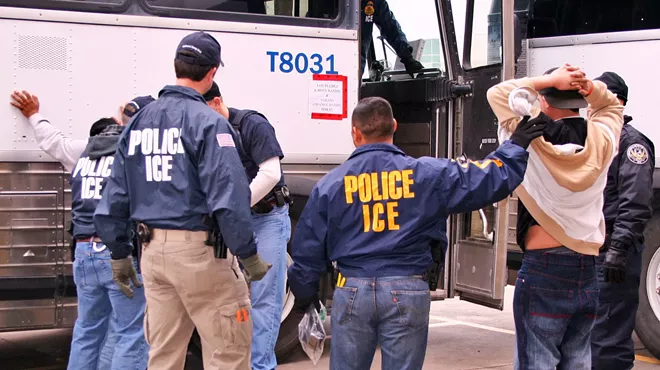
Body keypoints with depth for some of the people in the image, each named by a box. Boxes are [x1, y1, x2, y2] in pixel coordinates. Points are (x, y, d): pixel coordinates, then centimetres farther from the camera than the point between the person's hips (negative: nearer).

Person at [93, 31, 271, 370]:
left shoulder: (138, 122, 10)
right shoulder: (207, 122, -11)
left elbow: (114, 198, 11)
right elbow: (229, 198, -18)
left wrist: (119, 254, 19)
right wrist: (249, 256, -11)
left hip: (153, 250, 7)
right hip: (199, 251, -7)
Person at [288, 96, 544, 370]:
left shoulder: (331, 183, 2)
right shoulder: (426, 173, -1)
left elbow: (308, 246, 6)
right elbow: (489, 179, 1)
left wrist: (305, 292, 20)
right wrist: (516, 147, 16)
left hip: (353, 290, 1)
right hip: (407, 291, 0)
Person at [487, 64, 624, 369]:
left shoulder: (533, 140, -10)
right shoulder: (600, 141, -1)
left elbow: (498, 93, 3)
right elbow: (611, 107, 20)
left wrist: (550, 80, -3)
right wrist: (588, 87, 0)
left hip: (543, 272, -4)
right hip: (586, 273, 4)